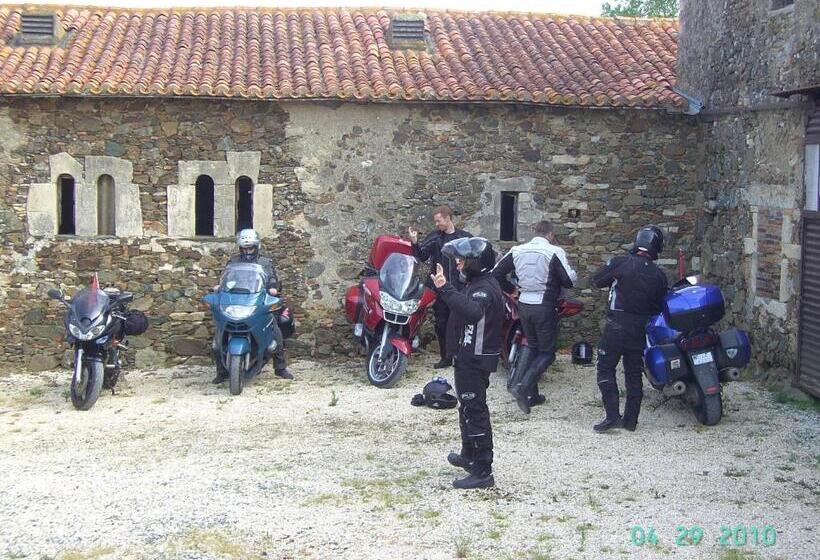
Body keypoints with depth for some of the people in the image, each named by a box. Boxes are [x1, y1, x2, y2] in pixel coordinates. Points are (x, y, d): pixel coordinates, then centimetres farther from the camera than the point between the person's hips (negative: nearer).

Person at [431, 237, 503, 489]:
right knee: (468, 408, 23)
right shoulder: (478, 283, 12)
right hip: (471, 356, 11)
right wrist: (444, 287, 15)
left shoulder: (484, 287, -22)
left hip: (476, 360, -11)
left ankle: (482, 472, -6)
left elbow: (471, 312, -43)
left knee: (475, 412, -9)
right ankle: (469, 456, 40)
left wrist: (445, 288, -46)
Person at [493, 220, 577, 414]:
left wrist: (512, 289, 15)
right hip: (545, 306, -6)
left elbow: (496, 273, 4)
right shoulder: (554, 252, -13)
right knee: (547, 352, 6)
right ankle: (524, 388, -10)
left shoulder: (517, 251, 3)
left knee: (531, 345, 23)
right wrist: (573, 273, 6)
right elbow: (569, 280, -15)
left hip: (523, 304, 6)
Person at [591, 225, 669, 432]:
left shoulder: (621, 263, -12)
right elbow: (661, 305, 9)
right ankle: (631, 419, 16)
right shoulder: (659, 276, 2)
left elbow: (597, 280, -1)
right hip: (640, 330, 4)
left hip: (616, 327, -4)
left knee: (606, 369, 3)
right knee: (634, 372, 12)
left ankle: (612, 416, -7)